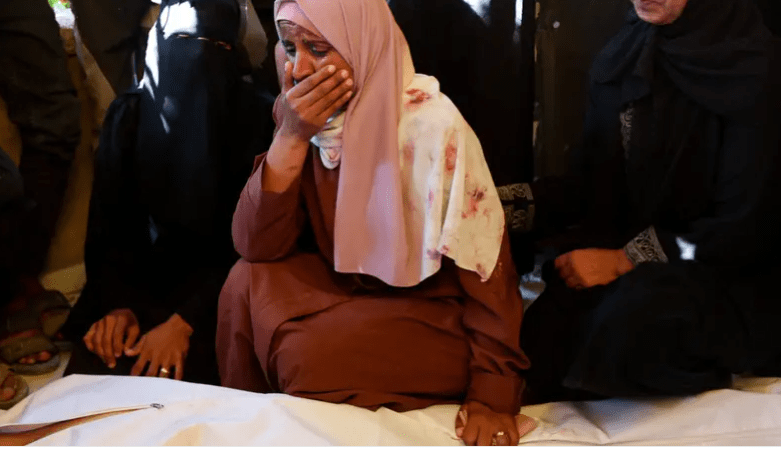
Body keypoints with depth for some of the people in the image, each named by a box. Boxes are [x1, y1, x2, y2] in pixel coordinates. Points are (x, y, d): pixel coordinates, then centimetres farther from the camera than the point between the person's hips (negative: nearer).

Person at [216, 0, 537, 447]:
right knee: (247, 282, -16)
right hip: (349, 292, 5)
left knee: (309, 356, -26)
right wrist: (292, 137, -23)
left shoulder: (432, 123, -23)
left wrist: (493, 393, -21)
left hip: (434, 316, -5)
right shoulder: (304, 114, -5)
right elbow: (255, 246, -12)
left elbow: (486, 264, -20)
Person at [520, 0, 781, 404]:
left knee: (634, 316, -34)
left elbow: (743, 227, -16)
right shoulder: (619, 58, 4)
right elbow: (598, 188, 8)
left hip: (729, 276, -4)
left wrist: (623, 260, -18)